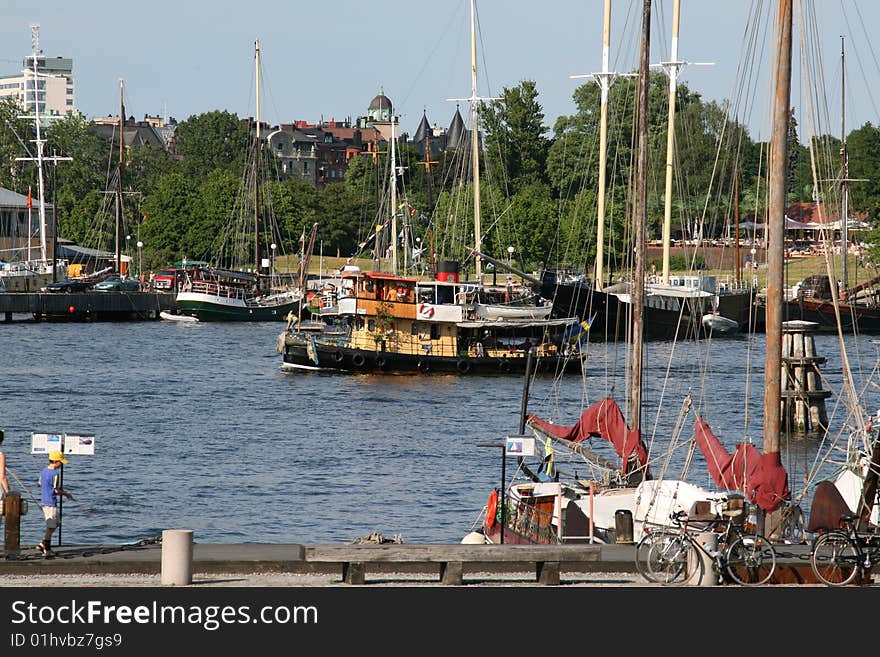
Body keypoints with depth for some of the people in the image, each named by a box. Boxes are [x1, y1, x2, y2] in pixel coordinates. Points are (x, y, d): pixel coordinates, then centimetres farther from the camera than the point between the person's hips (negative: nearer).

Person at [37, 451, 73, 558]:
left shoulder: (44, 471, 9)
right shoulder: (55, 474, -18)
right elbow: (57, 490, -19)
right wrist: (67, 494, -1)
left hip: (44, 501, 9)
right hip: (51, 503, -9)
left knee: (55, 524, 20)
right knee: (51, 527, -1)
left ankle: (42, 544, 16)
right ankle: (47, 550, -1)